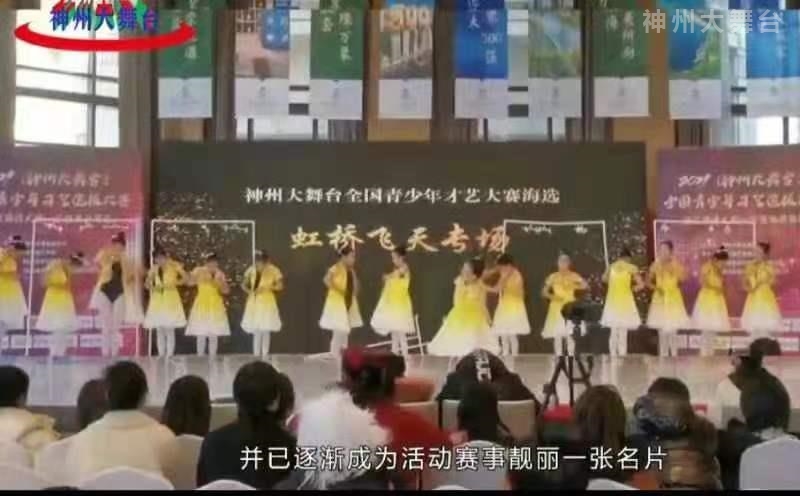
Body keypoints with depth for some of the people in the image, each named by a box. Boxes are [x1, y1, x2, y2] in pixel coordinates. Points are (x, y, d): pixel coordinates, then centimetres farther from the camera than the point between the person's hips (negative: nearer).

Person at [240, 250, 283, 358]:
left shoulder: (272, 271, -10)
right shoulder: (251, 271, -2)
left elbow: (280, 286, -5)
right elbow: (244, 285, 10)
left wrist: (267, 287, -18)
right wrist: (249, 291, -9)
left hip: (267, 302, -2)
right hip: (254, 303, 2)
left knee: (265, 331, 1)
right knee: (256, 331, 5)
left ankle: (265, 356, 10)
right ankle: (256, 355, 12)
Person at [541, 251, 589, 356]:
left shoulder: (573, 276, 1)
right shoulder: (553, 277, 4)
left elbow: (585, 285, -10)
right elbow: (544, 292, 6)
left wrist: (573, 287, -22)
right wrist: (553, 296, -11)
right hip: (557, 308, 1)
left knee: (570, 336, -7)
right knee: (557, 336, -1)